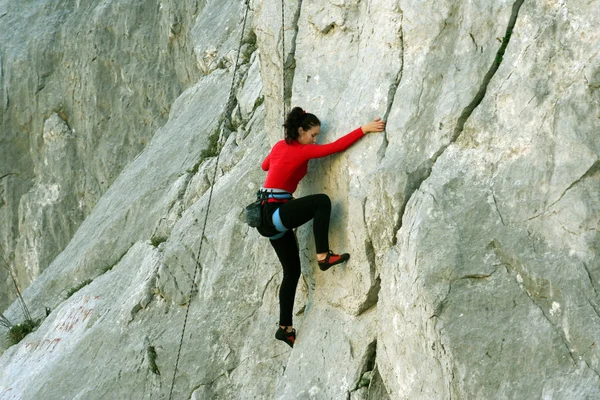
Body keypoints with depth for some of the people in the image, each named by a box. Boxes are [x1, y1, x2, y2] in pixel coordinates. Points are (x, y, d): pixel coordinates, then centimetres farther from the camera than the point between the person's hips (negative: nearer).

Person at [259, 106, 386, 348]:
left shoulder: (280, 146, 12)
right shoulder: (302, 151, -11)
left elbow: (265, 165, 32)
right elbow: (336, 146, -19)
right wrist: (365, 129, -21)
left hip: (268, 215, 9)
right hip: (275, 213, -9)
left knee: (292, 271, 13)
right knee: (322, 201, -25)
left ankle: (285, 328, 16)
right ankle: (323, 256, -23)